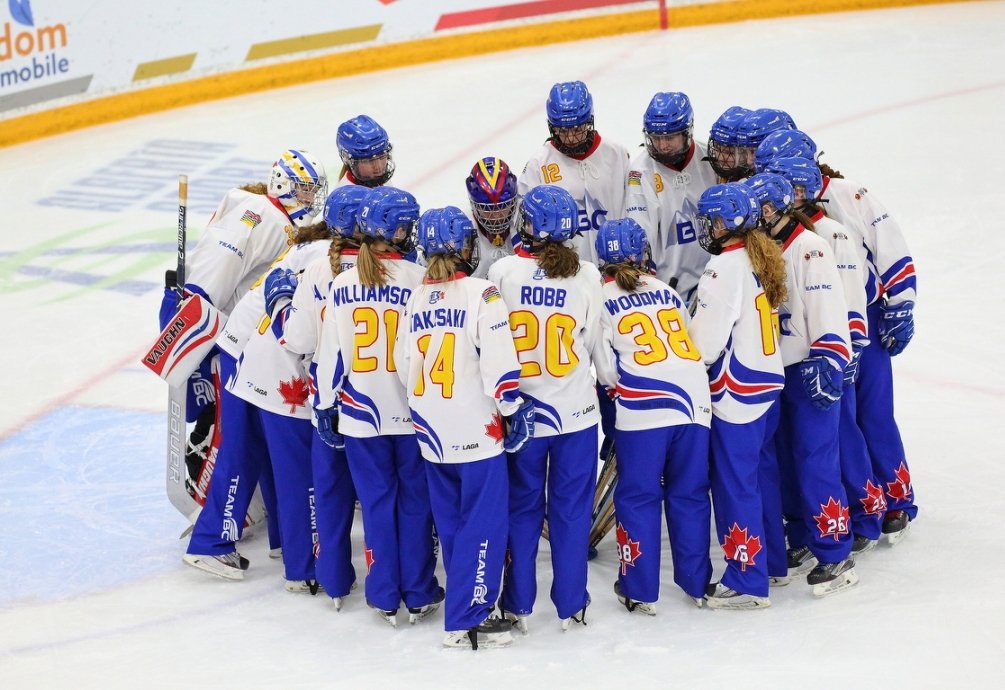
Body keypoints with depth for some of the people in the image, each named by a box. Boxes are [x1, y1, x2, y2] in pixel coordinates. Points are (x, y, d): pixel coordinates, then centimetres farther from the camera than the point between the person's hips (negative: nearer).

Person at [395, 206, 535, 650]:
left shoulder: (415, 300, 7)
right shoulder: (480, 293, -10)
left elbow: (403, 366, 12)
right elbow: (499, 361, -16)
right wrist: (512, 408, -6)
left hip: (432, 434, 6)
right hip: (476, 431, -6)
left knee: (452, 524, 16)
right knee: (484, 523, -1)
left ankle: (467, 597, 23)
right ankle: (466, 620, -4)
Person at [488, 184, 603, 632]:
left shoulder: (504, 271, -11)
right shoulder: (586, 275, -8)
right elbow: (594, 342, 2)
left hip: (521, 410, 0)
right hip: (576, 410, 0)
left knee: (522, 506, 13)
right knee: (571, 507, 10)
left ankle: (517, 606, 18)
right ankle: (571, 606, 15)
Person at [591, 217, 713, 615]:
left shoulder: (603, 300, 3)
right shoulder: (666, 292, 15)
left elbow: (605, 370, 3)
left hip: (642, 411, -4)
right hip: (694, 402, 4)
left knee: (638, 497, 7)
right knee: (690, 494, 14)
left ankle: (640, 591, 9)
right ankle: (697, 582, 19)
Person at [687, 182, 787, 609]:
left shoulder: (727, 265, -17)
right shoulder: (761, 258, 11)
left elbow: (708, 337, -19)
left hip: (736, 389, -9)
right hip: (766, 380, 9)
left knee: (734, 482, -3)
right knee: (749, 477, 18)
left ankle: (747, 582, 0)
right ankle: (767, 558, 25)